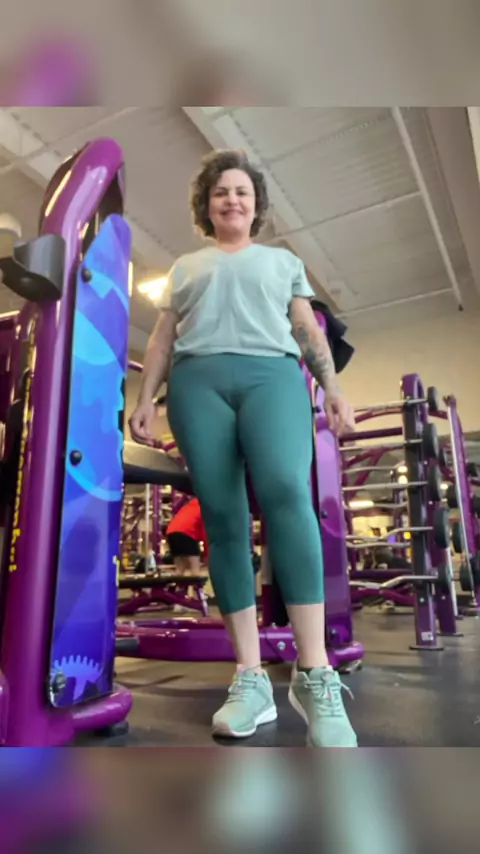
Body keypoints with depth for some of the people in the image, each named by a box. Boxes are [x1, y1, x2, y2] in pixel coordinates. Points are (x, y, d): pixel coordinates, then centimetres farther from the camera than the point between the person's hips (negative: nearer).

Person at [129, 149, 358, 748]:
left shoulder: (284, 260, 29)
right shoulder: (186, 266, 30)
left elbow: (308, 330, 18)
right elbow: (163, 339, 21)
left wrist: (332, 387, 2)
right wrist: (145, 398, 6)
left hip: (273, 373, -1)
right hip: (198, 379, 2)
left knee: (286, 490, -28)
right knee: (222, 518, -9)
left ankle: (314, 672, -26)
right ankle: (250, 678, -6)